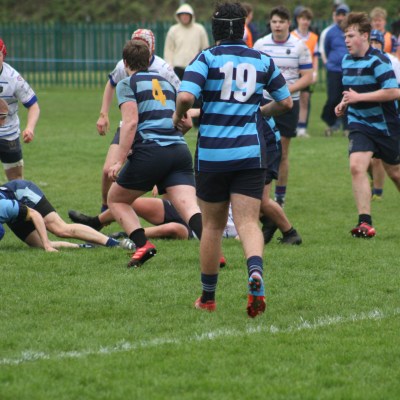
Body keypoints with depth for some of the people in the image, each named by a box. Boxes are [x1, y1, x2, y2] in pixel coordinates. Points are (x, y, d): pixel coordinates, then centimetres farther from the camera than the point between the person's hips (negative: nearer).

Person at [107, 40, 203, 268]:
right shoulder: (166, 82, 23)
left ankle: (143, 245, -4)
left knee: (116, 200, 16)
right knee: (190, 208, -9)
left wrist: (120, 161, -11)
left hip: (149, 152, -5)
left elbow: (131, 122, -10)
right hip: (179, 151, 5)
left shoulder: (127, 84, 5)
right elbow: (187, 122, 22)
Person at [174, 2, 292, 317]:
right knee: (248, 223, -4)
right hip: (251, 153, 1)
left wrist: (179, 116, 3)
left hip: (212, 153, -1)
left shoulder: (207, 58, -2)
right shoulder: (263, 61, 8)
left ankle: (208, 297, 23)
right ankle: (255, 271, -35)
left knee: (213, 226, 13)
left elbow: (186, 96, -17)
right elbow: (286, 102, 17)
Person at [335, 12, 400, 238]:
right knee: (357, 166, -17)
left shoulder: (378, 61, -18)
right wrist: (344, 103, 5)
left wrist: (358, 97, -25)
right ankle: (365, 223, -18)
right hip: (360, 124, 5)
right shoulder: (347, 61, 7)